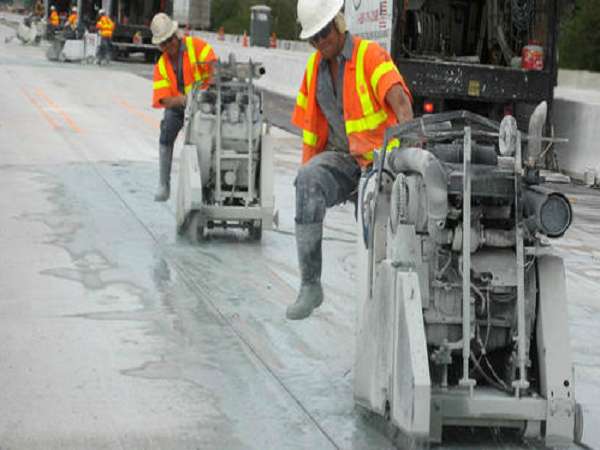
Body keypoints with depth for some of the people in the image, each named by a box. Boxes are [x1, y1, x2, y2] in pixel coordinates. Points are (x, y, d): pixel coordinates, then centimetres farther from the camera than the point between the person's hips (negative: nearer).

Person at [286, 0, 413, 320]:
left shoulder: (370, 55, -7)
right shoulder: (314, 66, 12)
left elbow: (400, 101, -22)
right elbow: (310, 124, 18)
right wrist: (306, 168, 8)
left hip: (379, 158, -3)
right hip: (341, 157, 4)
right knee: (308, 181, -29)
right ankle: (309, 285, -28)